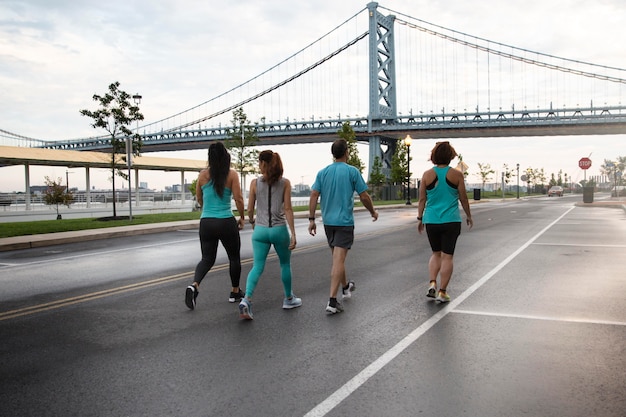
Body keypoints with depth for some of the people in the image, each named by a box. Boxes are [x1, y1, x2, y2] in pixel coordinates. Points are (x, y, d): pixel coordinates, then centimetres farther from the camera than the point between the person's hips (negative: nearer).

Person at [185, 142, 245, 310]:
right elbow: (238, 199, -10)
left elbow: (199, 199, 14)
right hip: (226, 222, -3)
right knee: (234, 257, 17)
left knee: (207, 258, 12)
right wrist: (242, 217, 4)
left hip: (206, 222, 3)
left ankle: (194, 285, -14)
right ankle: (235, 292, 27)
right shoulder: (231, 174, -6)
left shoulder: (203, 175, 4)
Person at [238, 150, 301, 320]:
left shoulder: (255, 183, -2)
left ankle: (247, 299, -19)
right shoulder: (285, 183, -3)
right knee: (285, 264, 19)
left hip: (260, 230, 0)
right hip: (279, 229, 0)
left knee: (257, 267, 1)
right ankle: (289, 299, 31)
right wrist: (293, 233, -8)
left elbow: (250, 210, 2)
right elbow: (287, 209, -8)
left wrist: (252, 222, 23)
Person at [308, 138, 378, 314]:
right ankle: (332, 301, -14)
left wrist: (311, 219, 0)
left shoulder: (322, 172, 4)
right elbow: (364, 196, -5)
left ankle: (345, 287, 42)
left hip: (328, 221, 5)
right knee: (338, 260, -8)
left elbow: (314, 195, -3)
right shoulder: (352, 171, -7)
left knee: (337, 257, 21)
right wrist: (373, 212, 11)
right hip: (344, 221, -5)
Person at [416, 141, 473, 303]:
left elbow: (422, 200, 3)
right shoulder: (457, 175, -4)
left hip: (431, 221, 2)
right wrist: (469, 216, 17)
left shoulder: (427, 175, 0)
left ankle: (432, 284, 3)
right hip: (451, 221, -2)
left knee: (436, 253, 18)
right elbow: (463, 199, 3)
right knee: (447, 256, 4)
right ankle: (442, 292, 4)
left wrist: (420, 218, 13)